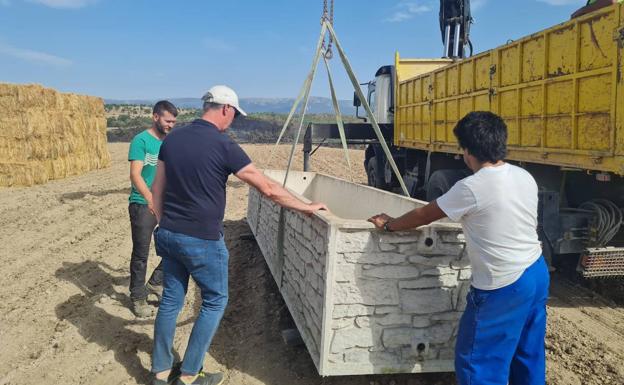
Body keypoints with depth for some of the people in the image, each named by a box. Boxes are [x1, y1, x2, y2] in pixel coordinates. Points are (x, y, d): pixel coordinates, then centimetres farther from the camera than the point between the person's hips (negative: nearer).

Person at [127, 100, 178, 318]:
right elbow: (135, 174, -21)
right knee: (141, 254, 1)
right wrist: (150, 198, -35)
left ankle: (156, 283, 28)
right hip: (143, 205, -7)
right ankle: (138, 298, 16)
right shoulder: (141, 141, -11)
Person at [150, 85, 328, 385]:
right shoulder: (223, 145, -14)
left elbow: (158, 189, 10)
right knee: (215, 301, 11)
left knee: (171, 300, 17)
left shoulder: (172, 139, 5)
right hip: (202, 240, -6)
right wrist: (306, 207, -2)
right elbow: (268, 189, -12)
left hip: (168, 234, 7)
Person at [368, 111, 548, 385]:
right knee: (529, 355, 22)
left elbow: (424, 215, -7)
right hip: (537, 271, 8)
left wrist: (389, 224, 8)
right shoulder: (525, 177, 2)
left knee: (478, 363, 6)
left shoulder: (471, 188, -19)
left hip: (503, 287, -8)